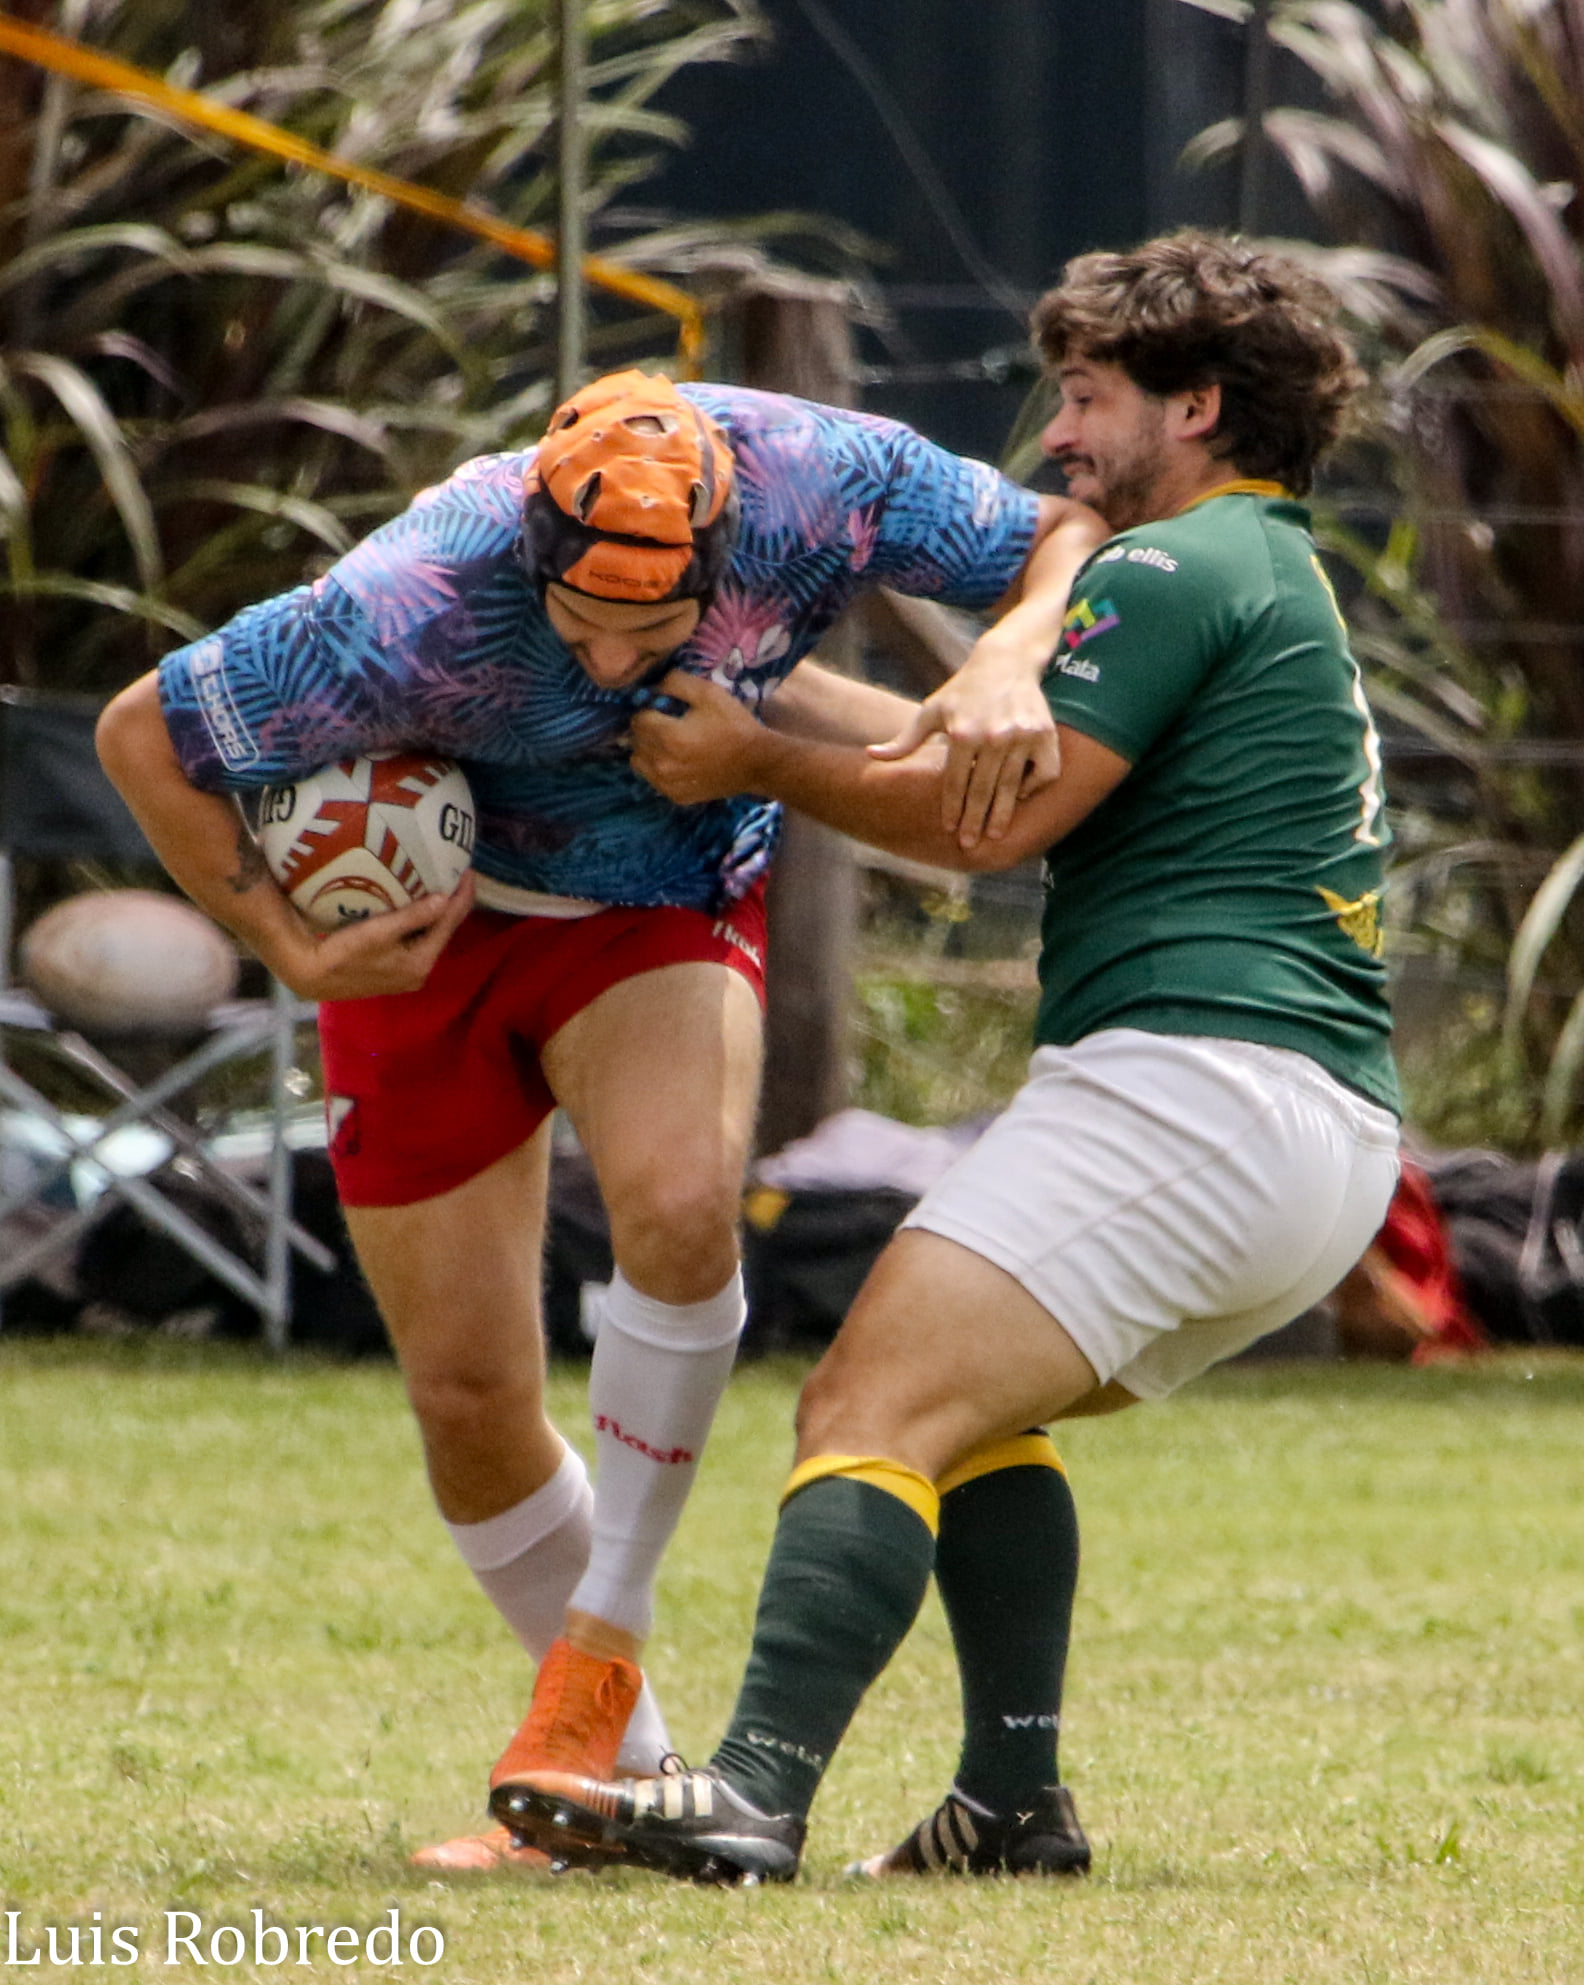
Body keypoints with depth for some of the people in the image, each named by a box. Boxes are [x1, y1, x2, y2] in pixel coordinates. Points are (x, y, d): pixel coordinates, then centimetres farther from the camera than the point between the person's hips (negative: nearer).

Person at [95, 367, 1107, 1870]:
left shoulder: (815, 482, -30)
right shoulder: (412, 614, -35)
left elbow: (1070, 534, -14)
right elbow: (142, 736, -20)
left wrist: (1007, 664, -35)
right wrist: (294, 955, -19)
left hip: (665, 910, 1)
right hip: (428, 929, -1)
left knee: (679, 1209, -31)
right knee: (468, 1398, 0)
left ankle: (603, 1647, -13)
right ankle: (623, 1762, 22)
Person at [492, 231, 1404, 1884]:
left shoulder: (1175, 568, -4)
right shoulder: (1286, 582, 27)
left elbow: (999, 815, -11)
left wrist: (761, 763, 1)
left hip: (1193, 1073, -11)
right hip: (1344, 1142, 11)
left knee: (876, 1407, -18)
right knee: (972, 1404, 24)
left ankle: (753, 1792, -34)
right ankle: (1013, 1800, 14)